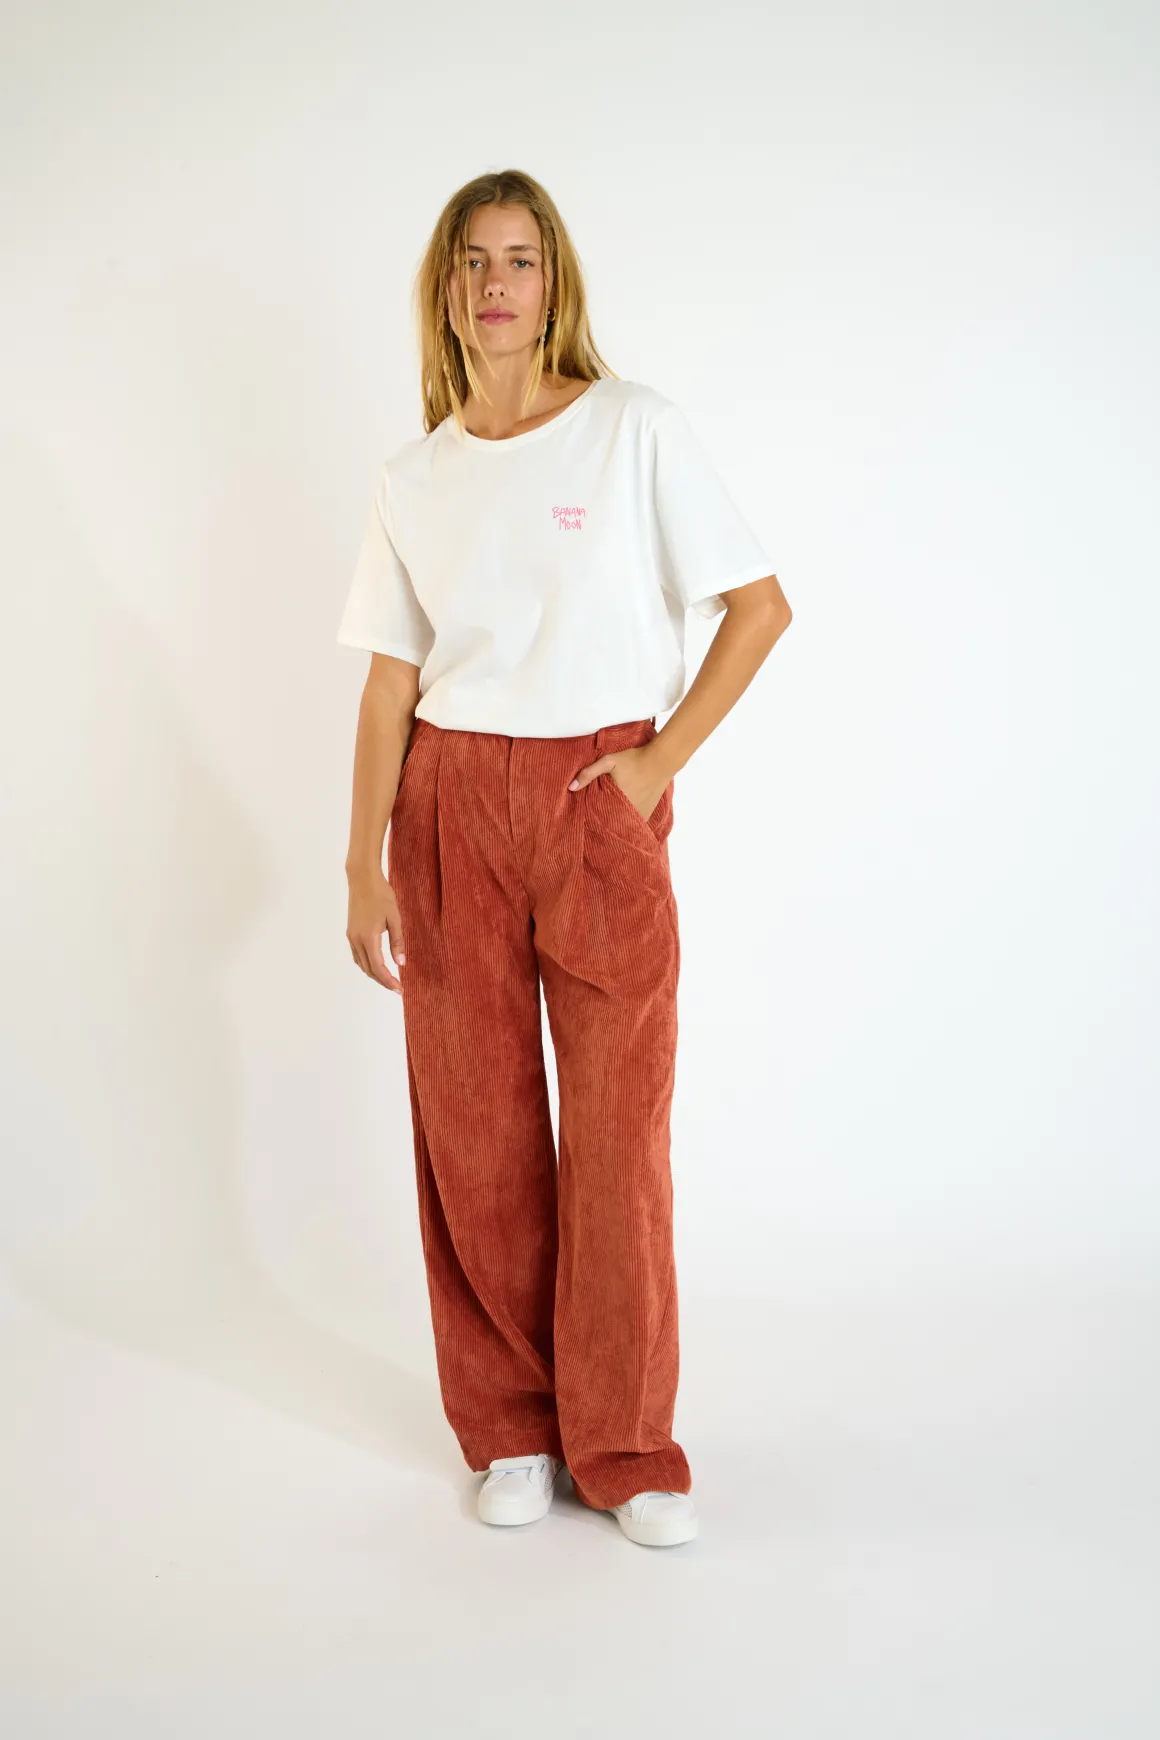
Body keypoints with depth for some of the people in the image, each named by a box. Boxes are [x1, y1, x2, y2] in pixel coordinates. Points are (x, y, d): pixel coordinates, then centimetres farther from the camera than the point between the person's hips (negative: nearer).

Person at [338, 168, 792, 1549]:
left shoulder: (635, 430, 0)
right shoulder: (414, 479, 9)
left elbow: (759, 607, 0)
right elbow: (389, 684, 8)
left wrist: (662, 758, -6)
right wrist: (364, 867, 2)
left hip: (599, 806, -2)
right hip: (453, 809, 3)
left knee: (620, 1127, -3)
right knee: (475, 1128, 5)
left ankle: (624, 1448, 11)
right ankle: (507, 1432, 20)